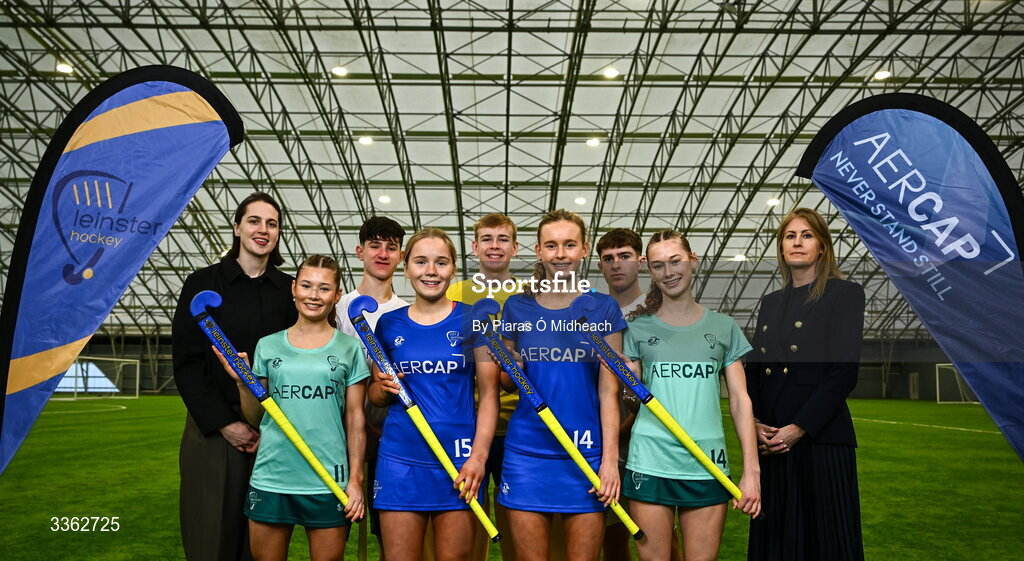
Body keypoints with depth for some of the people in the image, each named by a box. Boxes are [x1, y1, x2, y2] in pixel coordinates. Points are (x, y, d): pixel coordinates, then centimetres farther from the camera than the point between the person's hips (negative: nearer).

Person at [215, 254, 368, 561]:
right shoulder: (268, 346, 6)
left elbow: (355, 419, 3)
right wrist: (243, 381, -6)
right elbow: (255, 416, 11)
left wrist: (355, 480, -1)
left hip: (328, 481, -1)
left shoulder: (350, 349, 2)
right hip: (270, 477, 2)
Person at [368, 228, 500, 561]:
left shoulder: (472, 319, 0)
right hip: (400, 459, 2)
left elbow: (489, 393, -1)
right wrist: (383, 388, -8)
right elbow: (375, 396, 15)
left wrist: (479, 456, -10)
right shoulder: (389, 323, 7)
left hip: (459, 460, -2)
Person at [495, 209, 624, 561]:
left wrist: (610, 458, -7)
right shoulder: (517, 307, 4)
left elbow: (609, 390, -1)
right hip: (527, 451, 1)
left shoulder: (603, 308, 1)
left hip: (587, 452, -1)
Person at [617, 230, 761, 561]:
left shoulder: (723, 327, 9)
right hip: (649, 464, -1)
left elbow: (740, 400, 7)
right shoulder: (638, 328, 6)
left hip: (708, 467, 1)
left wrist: (751, 470, 0)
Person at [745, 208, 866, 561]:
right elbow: (752, 369, 14)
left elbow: (844, 373, -10)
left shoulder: (845, 294, -1)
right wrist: (755, 423, -2)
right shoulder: (770, 302, 16)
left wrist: (799, 428, -14)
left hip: (820, 439, -5)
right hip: (771, 442, 5)